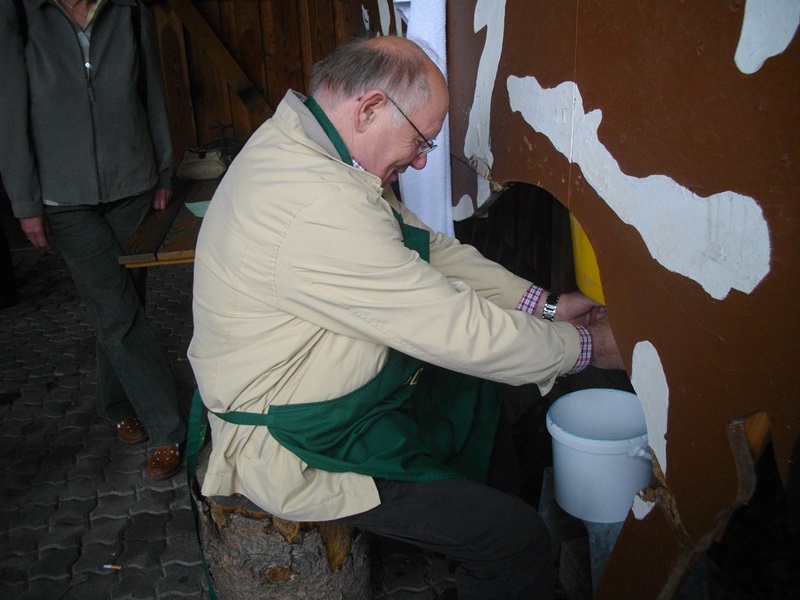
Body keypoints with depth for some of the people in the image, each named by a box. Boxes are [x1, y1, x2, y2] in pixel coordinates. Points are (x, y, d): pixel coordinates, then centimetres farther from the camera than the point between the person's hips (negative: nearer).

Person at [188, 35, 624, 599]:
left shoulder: (299, 144, 0)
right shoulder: (320, 207, -33)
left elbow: (428, 248, 5)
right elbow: (456, 329, -26)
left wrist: (542, 304, 1)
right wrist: (585, 346, -10)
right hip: (291, 447, -10)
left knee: (480, 389, 23)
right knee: (516, 541, -11)